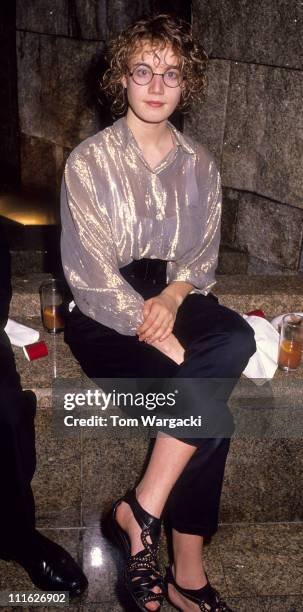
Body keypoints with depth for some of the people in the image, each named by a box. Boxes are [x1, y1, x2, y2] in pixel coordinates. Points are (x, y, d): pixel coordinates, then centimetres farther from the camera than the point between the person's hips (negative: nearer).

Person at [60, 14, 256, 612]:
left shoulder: (200, 164, 9)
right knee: (210, 409, -25)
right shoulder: (89, 161, -5)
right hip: (104, 316, -5)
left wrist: (174, 296, -12)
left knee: (237, 338, -28)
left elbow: (204, 255, 11)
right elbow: (91, 274, -13)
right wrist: (164, 341, -21)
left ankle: (139, 512, -14)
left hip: (174, 297, 5)